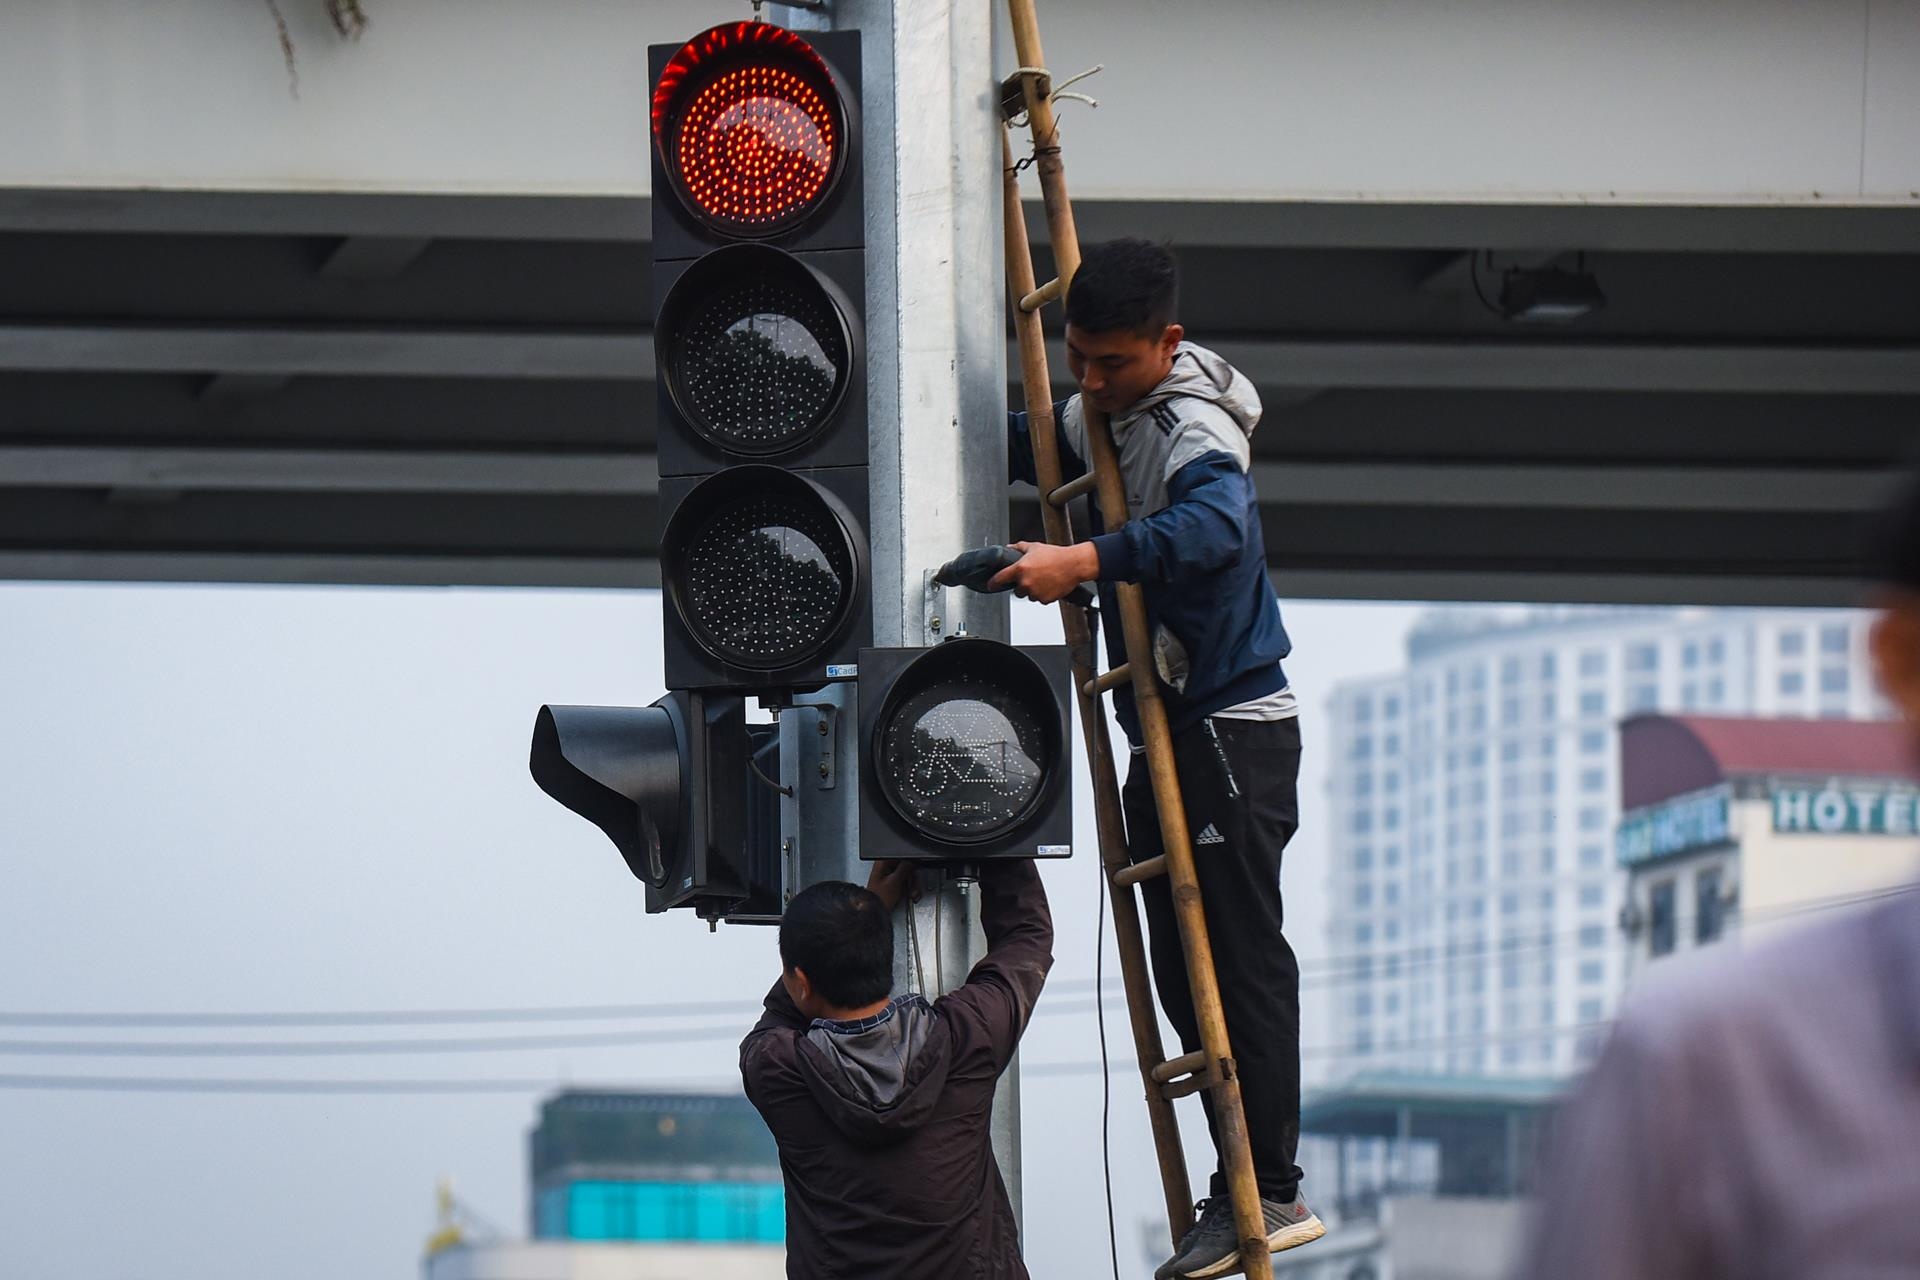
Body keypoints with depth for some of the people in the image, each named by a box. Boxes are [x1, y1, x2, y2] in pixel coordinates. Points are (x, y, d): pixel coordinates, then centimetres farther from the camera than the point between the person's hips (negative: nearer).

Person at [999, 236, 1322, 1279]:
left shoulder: (1194, 423, -20)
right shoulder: (1112, 412, 10)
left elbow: (1215, 523, -41)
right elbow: (1030, 450, 29)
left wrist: (1083, 561, -52)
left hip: (1233, 729, -10)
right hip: (1167, 729, 10)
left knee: (1241, 954, -10)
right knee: (1184, 967, 11)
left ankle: (1271, 1192, -8)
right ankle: (1239, 1192, 16)